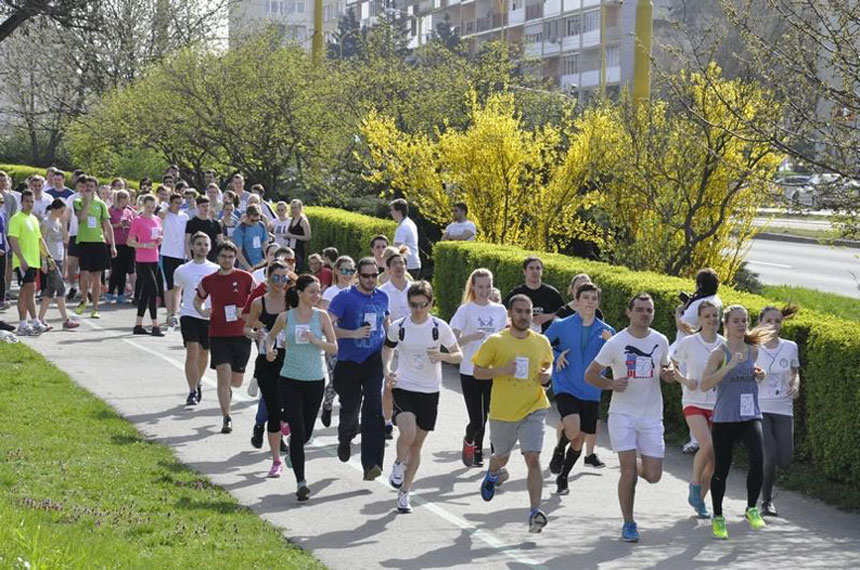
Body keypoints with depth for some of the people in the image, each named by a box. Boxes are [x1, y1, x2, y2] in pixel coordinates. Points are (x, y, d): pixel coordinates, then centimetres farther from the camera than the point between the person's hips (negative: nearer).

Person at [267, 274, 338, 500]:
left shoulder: (321, 316, 0)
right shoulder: (286, 317, 0)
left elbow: (334, 347, 0)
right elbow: (271, 335, 19)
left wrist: (316, 341, -17)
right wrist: (269, 348, -1)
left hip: (315, 381, 1)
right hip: (290, 380, -1)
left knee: (306, 433, 10)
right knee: (297, 431, -10)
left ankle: (293, 454, 44)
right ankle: (301, 481, -7)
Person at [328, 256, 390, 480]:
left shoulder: (382, 297, 8)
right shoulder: (344, 297, -7)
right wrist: (353, 334, -23)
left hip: (374, 361, 2)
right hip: (349, 362, -2)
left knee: (373, 409, -13)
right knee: (350, 408, 12)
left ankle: (371, 464, -17)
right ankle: (345, 439, 48)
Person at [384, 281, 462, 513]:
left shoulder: (440, 327, -5)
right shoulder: (398, 327, -3)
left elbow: (458, 355, 2)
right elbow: (387, 348, 16)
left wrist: (442, 356, -19)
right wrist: (387, 370, -1)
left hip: (430, 391, 1)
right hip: (403, 388, -1)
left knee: (417, 444, 8)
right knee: (407, 433, -25)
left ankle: (404, 492, 23)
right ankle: (399, 464, 8)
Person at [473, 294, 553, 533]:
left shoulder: (541, 342, 2)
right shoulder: (495, 342, -7)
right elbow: (477, 372, -3)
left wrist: (547, 376, -1)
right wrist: (501, 370, -19)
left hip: (533, 410, 0)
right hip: (502, 412, 0)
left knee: (533, 458, -15)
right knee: (501, 457, 20)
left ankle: (535, 511, -15)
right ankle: (493, 474, 57)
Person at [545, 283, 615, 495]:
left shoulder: (606, 331, 5)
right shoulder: (561, 326, 0)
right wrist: (556, 356, -7)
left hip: (591, 393, 3)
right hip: (565, 388, -3)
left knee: (579, 440, 8)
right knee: (573, 429, -25)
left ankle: (563, 477, 30)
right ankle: (558, 451, 9)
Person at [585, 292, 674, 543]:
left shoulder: (660, 341, 4)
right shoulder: (616, 343, -5)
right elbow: (590, 374, 1)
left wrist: (668, 374, -3)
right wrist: (611, 384, -17)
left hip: (652, 416, 3)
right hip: (622, 414, -3)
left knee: (653, 475, -2)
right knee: (629, 471, -9)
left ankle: (635, 468, 34)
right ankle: (628, 524, 7)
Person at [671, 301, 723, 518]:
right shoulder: (689, 343, -5)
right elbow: (671, 366, 5)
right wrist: (684, 381, -12)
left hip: (718, 404, 4)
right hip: (694, 402, -4)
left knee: (714, 459, 3)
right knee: (707, 445, -25)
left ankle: (700, 500, 21)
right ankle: (695, 484, 1)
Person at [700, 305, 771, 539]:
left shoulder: (754, 350, 8)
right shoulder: (719, 353, -6)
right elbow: (705, 384, -16)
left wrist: (759, 376, 3)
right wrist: (730, 366, -24)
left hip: (750, 415, 3)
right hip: (724, 418, -3)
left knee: (757, 459, -20)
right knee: (721, 469, 5)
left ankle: (752, 509, -2)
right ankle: (717, 518, 23)